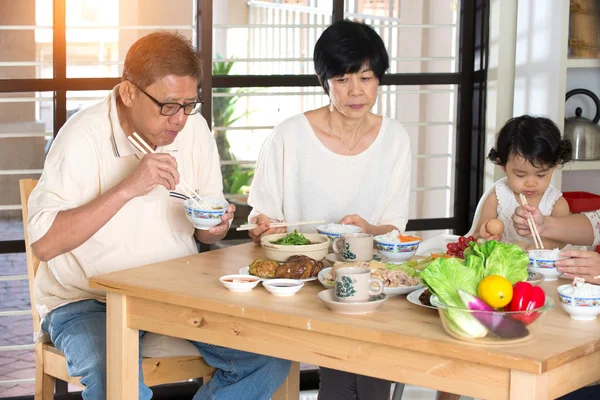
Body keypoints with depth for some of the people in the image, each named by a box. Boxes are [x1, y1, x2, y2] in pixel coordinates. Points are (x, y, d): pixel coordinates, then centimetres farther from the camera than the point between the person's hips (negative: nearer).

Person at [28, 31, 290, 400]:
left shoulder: (194, 129, 3)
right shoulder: (84, 137, -14)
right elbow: (44, 243, -23)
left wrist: (214, 227, -12)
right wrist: (126, 188, -28)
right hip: (87, 298, -5)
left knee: (271, 356, -14)